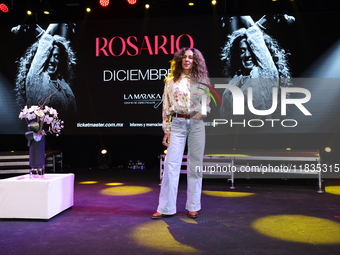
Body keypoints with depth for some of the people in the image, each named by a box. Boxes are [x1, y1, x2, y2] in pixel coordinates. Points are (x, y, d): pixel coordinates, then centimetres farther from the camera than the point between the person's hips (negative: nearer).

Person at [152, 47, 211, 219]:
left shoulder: (202, 80, 9)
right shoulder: (171, 80, 8)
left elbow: (207, 103, 10)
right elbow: (166, 107, 6)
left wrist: (202, 113, -13)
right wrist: (166, 130, 1)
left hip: (196, 124, 1)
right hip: (177, 124, 0)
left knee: (195, 165, 4)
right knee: (171, 164, -5)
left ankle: (193, 206, 14)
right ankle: (166, 207, 3)